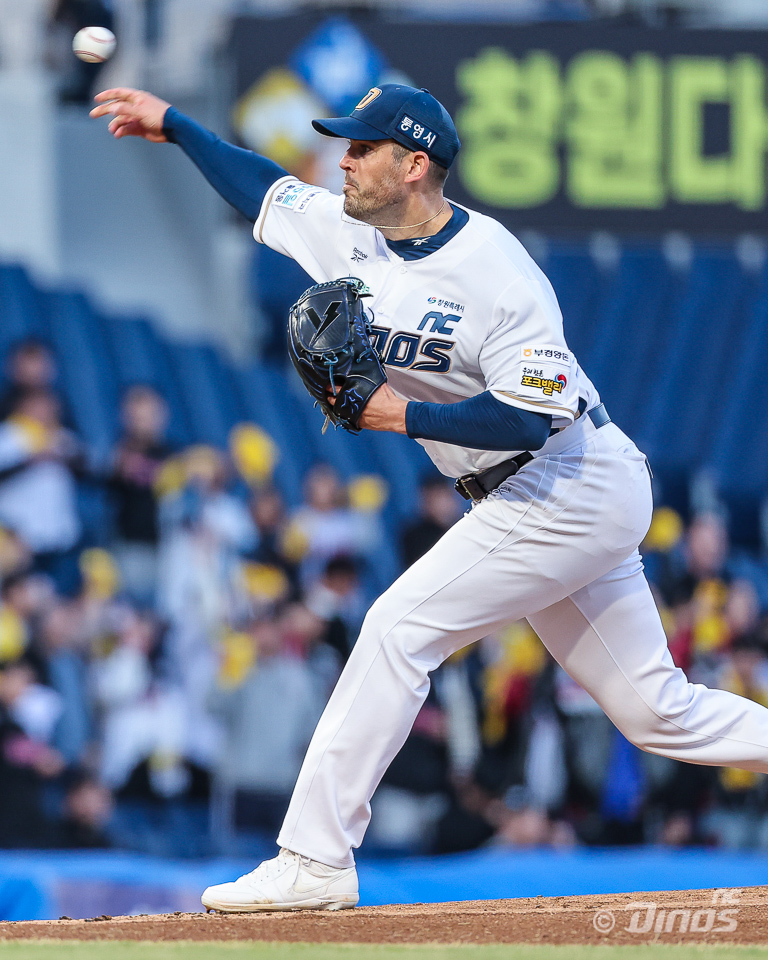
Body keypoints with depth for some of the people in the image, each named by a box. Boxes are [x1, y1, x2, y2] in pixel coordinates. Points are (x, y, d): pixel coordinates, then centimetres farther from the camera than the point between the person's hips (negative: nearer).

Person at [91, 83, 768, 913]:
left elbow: (536, 414, -26)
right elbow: (268, 190, 22)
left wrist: (402, 416, -24)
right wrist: (173, 125, 18)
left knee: (398, 629, -13)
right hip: (541, 503, 9)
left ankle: (315, 858, -10)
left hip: (572, 492, -9)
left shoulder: (496, 272, -21)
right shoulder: (349, 234, 5)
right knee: (657, 711, 8)